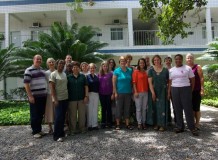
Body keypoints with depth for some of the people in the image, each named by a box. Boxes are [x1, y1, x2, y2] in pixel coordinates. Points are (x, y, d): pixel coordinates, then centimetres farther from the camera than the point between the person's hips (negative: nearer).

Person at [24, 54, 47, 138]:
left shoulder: (42, 70, 15)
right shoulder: (29, 70, -6)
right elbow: (26, 83, -12)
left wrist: (46, 93, 16)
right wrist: (30, 96, -17)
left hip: (43, 96, 6)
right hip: (34, 96, -6)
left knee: (41, 114, 12)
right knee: (34, 115, 2)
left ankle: (39, 130, 25)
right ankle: (35, 131, 14)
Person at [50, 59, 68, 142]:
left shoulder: (65, 74, 12)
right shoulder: (53, 74, -6)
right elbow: (52, 87, -10)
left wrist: (68, 95, 10)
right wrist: (55, 99, -16)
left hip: (65, 98, 6)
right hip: (58, 99, -6)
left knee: (63, 117, 11)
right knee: (58, 117, -5)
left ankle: (61, 133, 22)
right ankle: (56, 135, 5)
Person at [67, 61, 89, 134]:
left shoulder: (82, 76, 5)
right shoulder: (68, 77, 2)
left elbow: (86, 86, 4)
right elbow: (66, 88, 3)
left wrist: (86, 96, -4)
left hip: (81, 98, 1)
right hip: (72, 99, -1)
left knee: (82, 114, 8)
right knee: (72, 115, 6)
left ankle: (82, 128, 23)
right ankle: (72, 129, 19)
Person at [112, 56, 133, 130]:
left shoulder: (130, 70, 6)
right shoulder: (117, 71, -3)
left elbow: (131, 81, 9)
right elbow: (114, 82, -5)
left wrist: (132, 90, 4)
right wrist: (115, 92, -10)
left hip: (128, 93, 3)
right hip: (120, 93, -3)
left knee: (127, 109, 9)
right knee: (119, 108, 3)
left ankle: (127, 124, 18)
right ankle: (118, 124, 14)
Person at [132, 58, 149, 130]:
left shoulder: (146, 72, 12)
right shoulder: (136, 72, -2)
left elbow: (147, 82, 15)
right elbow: (134, 82, -6)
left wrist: (148, 90, 7)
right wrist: (135, 91, -13)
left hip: (145, 92, 5)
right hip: (138, 92, -5)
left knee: (144, 108, 10)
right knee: (139, 108, 1)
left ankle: (143, 123, 19)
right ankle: (139, 123, 10)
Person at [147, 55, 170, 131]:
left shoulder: (165, 70, 3)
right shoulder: (151, 70, 1)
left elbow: (169, 81, 4)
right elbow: (150, 82, -5)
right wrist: (153, 92, -14)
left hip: (163, 91, 0)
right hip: (154, 91, 0)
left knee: (162, 107, 1)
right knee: (155, 107, 5)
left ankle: (162, 124, 10)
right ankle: (156, 124, 16)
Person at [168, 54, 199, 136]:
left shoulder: (187, 68, 1)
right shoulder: (171, 70, 10)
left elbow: (192, 80, 2)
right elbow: (170, 82, 11)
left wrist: (191, 90, -2)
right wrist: (169, 92, 6)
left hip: (185, 89, -3)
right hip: (174, 90, 3)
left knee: (188, 109, -4)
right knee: (177, 109, 6)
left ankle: (192, 128, 6)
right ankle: (180, 127, 16)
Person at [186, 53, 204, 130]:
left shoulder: (197, 67, -2)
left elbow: (201, 78, -5)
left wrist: (202, 89, -11)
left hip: (196, 91, -4)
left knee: (196, 107, 2)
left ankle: (197, 123, 14)